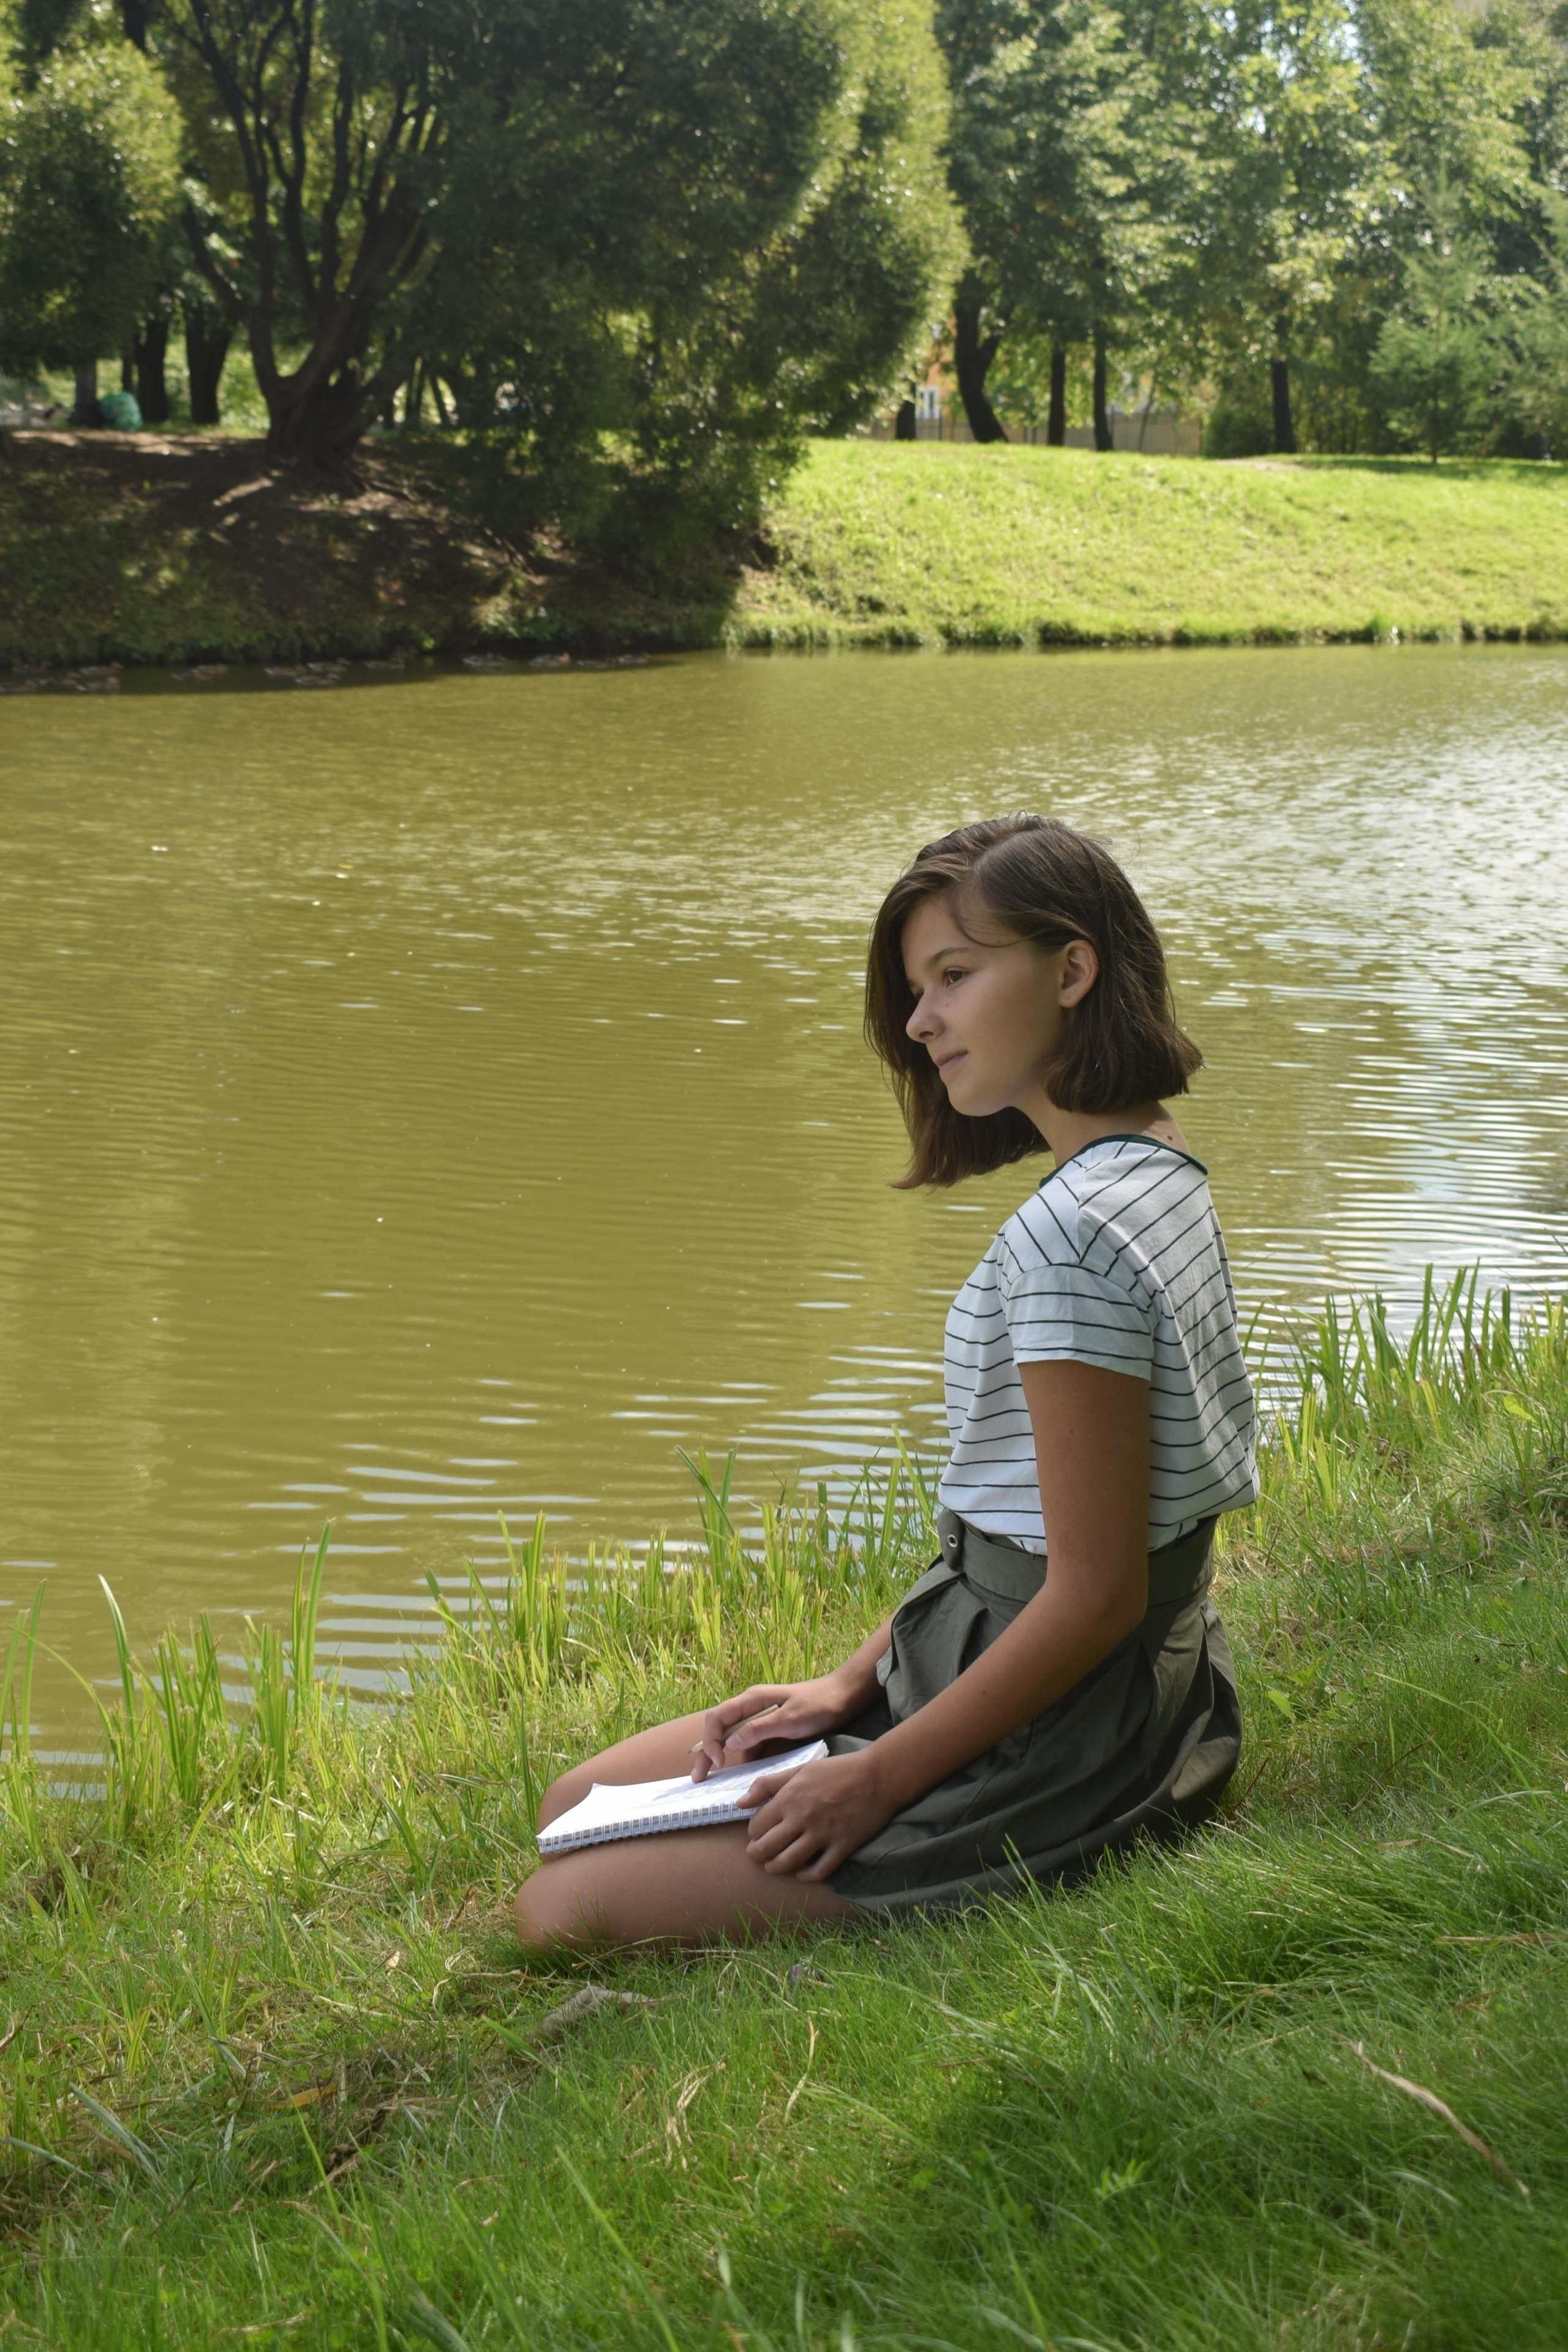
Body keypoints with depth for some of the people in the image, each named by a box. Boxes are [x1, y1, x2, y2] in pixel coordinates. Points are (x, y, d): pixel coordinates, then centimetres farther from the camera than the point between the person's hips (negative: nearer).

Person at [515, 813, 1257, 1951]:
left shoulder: (1071, 1234, -24)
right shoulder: (1162, 1177, 8)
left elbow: (1095, 1591, -24)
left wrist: (878, 1782, -17)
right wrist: (852, 1683, 8)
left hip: (1052, 1756, -10)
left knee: (561, 1910, -11)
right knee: (578, 1806, 17)